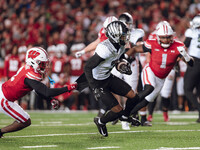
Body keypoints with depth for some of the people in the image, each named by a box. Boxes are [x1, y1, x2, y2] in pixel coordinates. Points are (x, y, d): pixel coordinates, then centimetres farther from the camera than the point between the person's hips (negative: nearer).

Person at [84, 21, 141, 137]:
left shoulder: (120, 46, -5)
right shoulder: (105, 49, -32)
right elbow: (88, 67, -29)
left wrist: (122, 67, -4)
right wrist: (94, 88, -30)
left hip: (109, 77, 8)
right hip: (98, 82, -8)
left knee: (134, 97, 1)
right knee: (117, 110, -9)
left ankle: (125, 116, 31)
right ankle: (101, 122, 21)